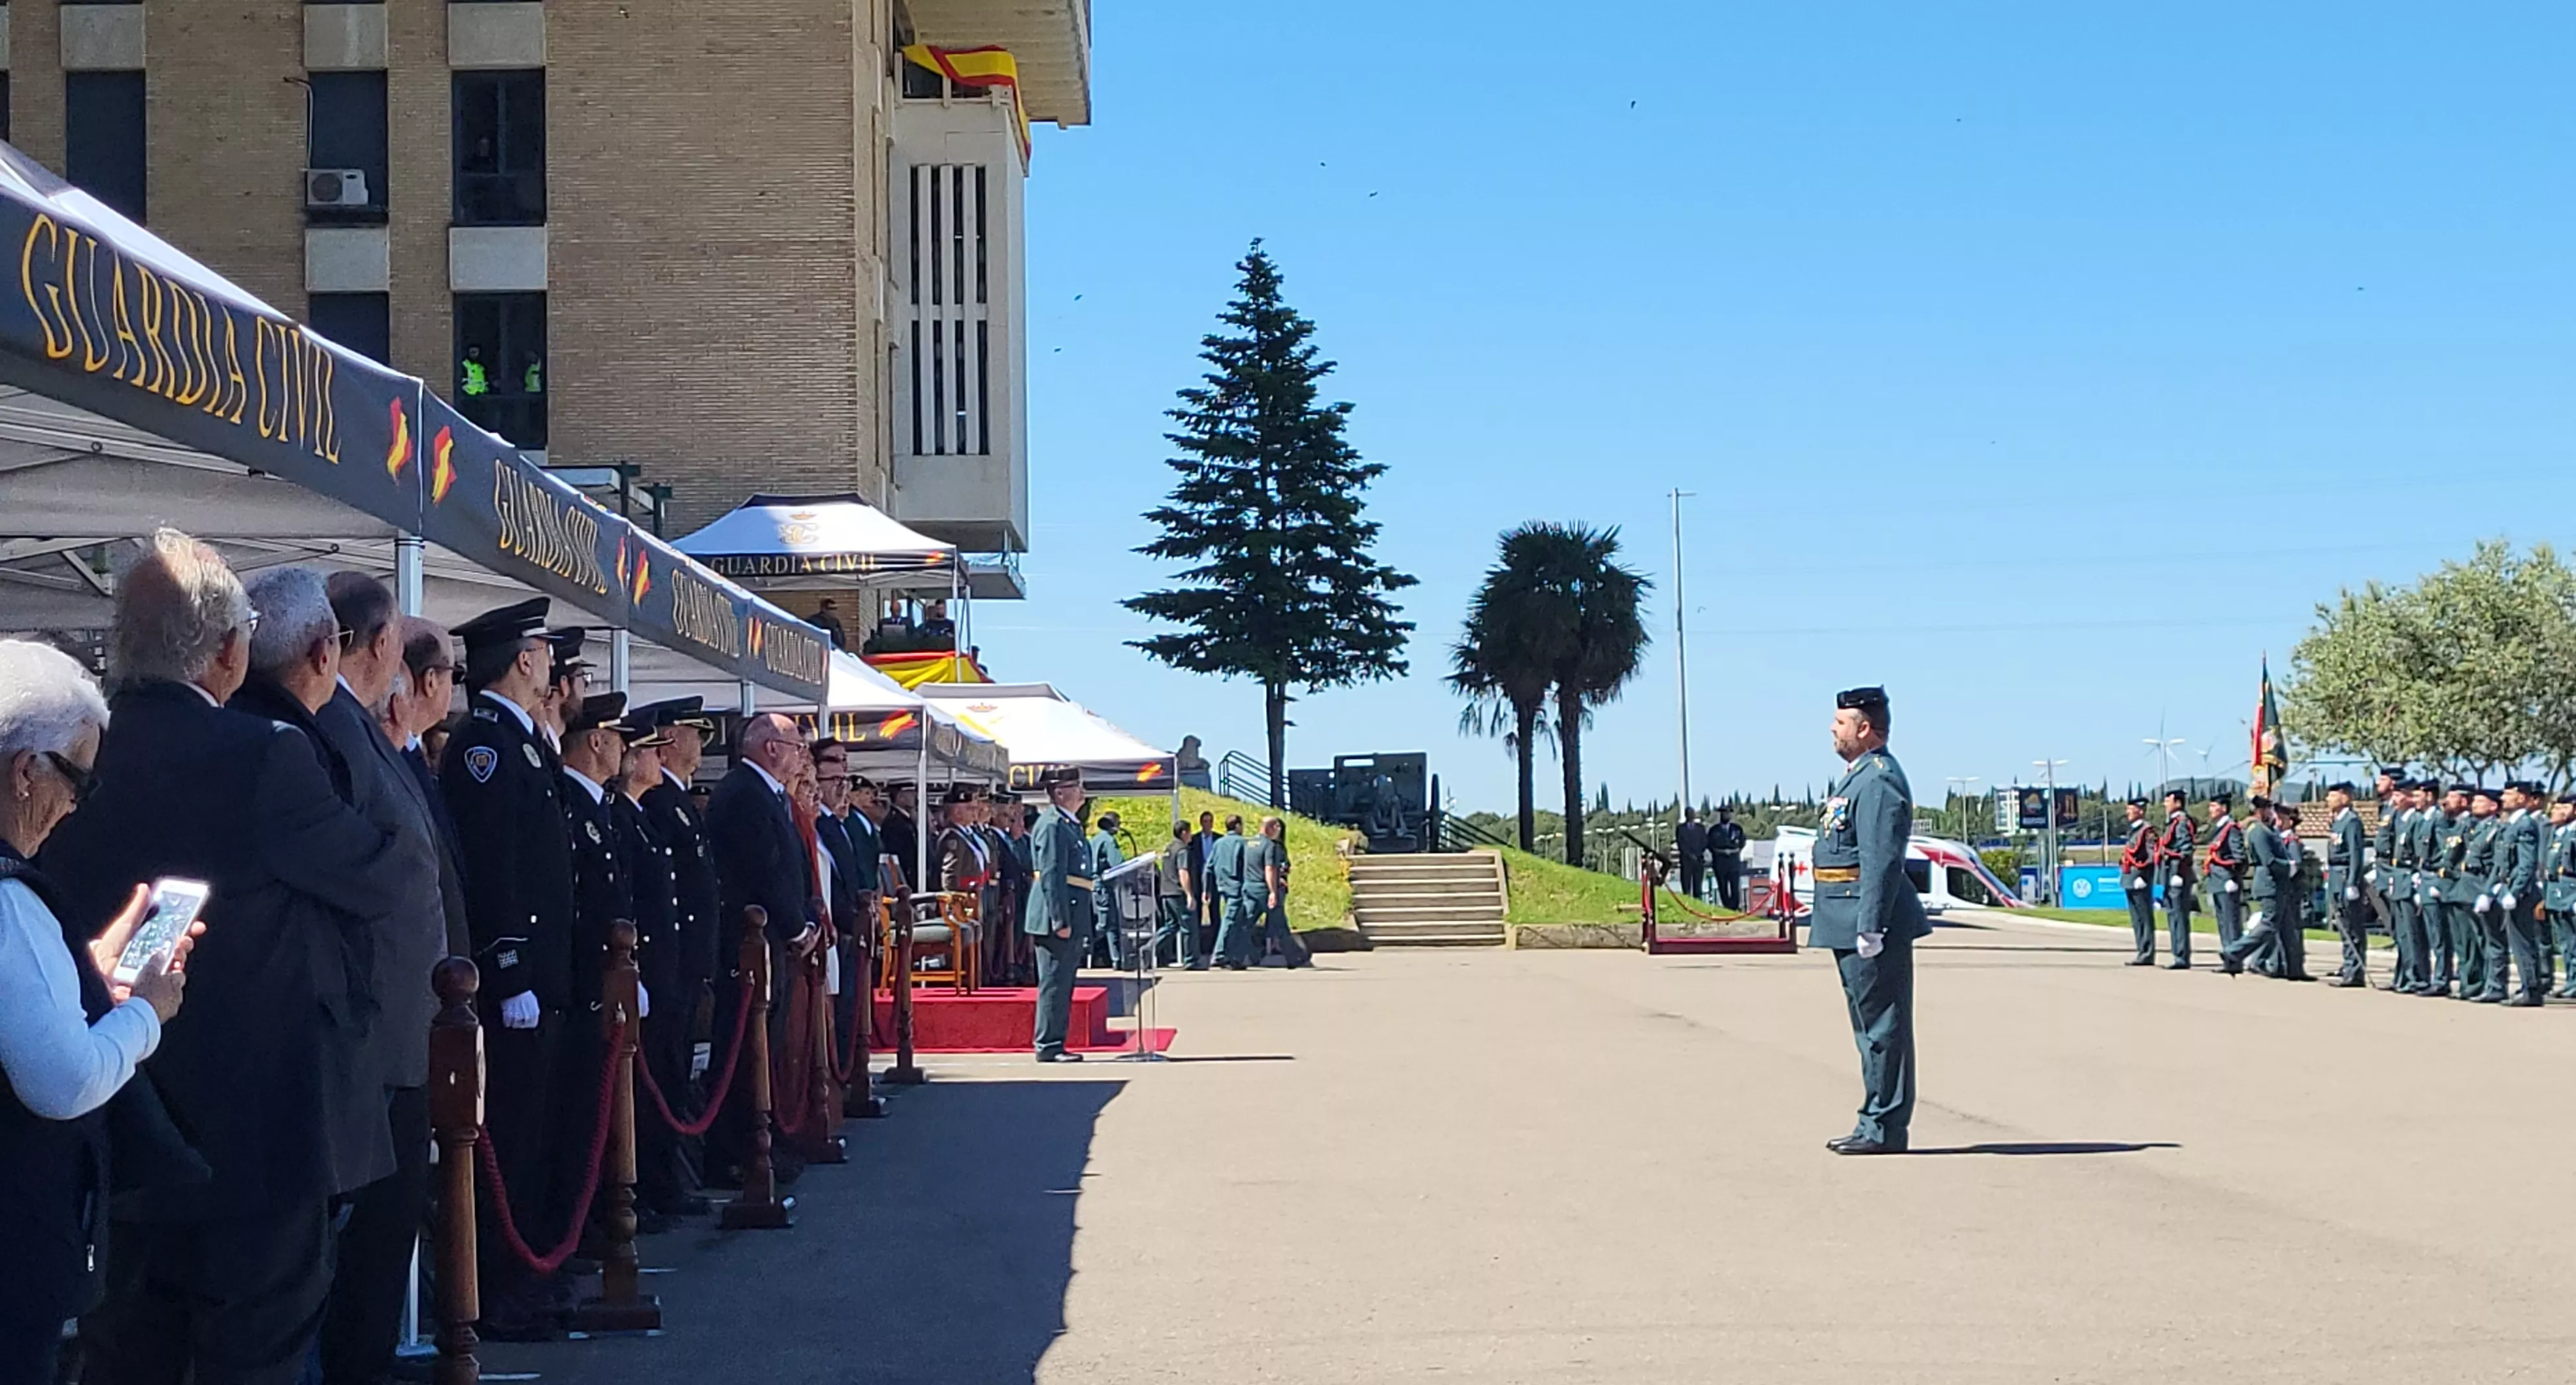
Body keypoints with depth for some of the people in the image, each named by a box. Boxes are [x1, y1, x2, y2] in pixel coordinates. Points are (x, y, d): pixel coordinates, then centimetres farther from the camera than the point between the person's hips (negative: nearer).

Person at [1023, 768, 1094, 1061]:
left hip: (1072, 920, 10)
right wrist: (1060, 921, -22)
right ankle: (1048, 1047, -4)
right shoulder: (1052, 825, -14)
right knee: (1054, 984, -7)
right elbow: (1051, 876, -20)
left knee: (1062, 985, 12)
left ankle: (1055, 1045, 17)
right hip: (1057, 919, -10)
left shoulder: (1069, 824, 18)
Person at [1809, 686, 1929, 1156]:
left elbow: (1881, 861, -22)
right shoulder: (1858, 776, 18)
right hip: (1849, 923, 11)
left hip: (1871, 923, -11)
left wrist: (1870, 927, -25)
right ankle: (1877, 1124, 22)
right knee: (1872, 1025, 15)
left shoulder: (1880, 780, -16)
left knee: (1882, 1025, -5)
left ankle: (1884, 1128, -1)